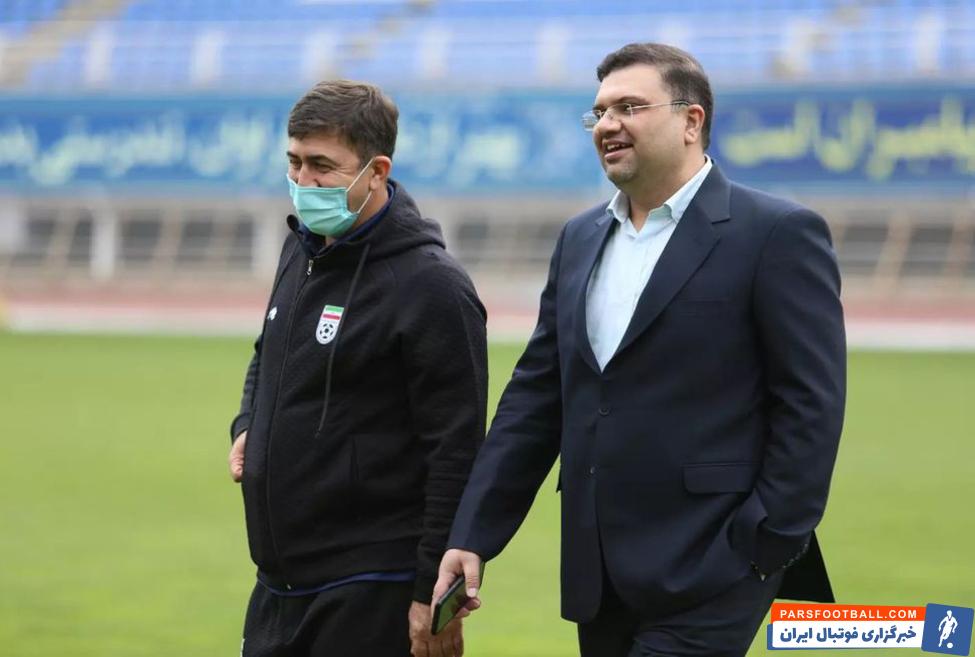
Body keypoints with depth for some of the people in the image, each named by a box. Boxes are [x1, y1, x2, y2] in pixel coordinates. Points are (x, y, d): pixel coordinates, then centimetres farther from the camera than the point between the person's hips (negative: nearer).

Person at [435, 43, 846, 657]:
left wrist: (766, 552, -14)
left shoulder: (777, 234, -6)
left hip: (706, 577, -7)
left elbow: (811, 404, -10)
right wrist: (472, 536, 7)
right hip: (601, 577, 7)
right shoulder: (581, 238, 15)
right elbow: (534, 397, 14)